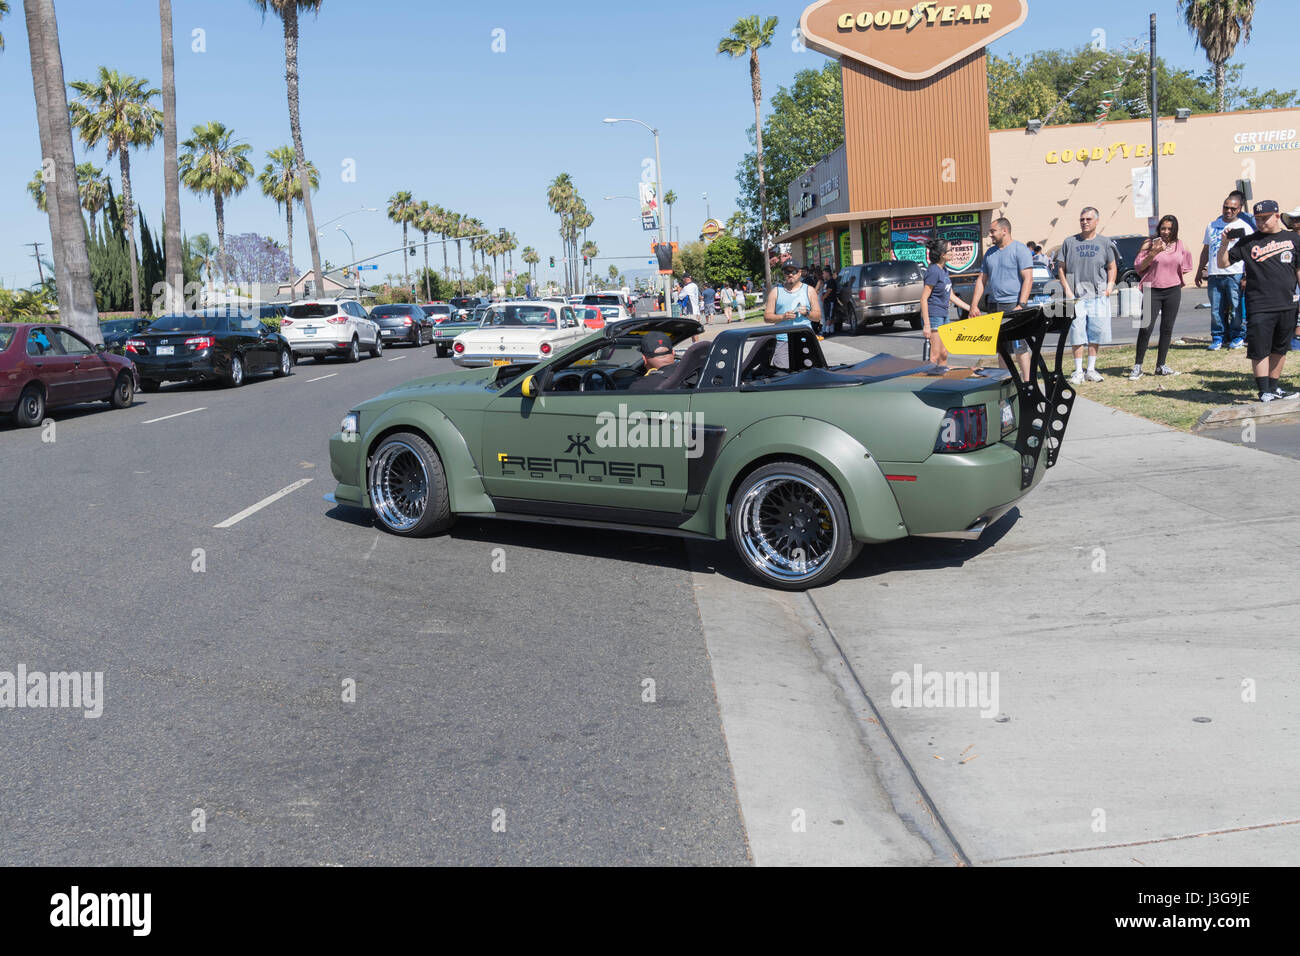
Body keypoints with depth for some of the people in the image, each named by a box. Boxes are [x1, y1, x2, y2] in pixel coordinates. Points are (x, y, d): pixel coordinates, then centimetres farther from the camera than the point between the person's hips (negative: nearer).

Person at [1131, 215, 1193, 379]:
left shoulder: (1180, 245, 8)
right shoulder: (1150, 244, -1)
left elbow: (1185, 267, 19)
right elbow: (1138, 267, -5)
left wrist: (1173, 273, 3)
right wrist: (1153, 253, -16)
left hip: (1173, 291, 3)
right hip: (1152, 291, -3)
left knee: (1167, 329, 6)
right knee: (1146, 328, -10)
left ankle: (1161, 365, 14)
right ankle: (1138, 366, -3)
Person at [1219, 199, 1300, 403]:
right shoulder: (1249, 242, 1)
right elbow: (1222, 264, 2)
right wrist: (1225, 243, -13)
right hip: (1259, 307, -3)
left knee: (1280, 349, 12)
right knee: (1260, 350, -4)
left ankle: (1274, 387, 25)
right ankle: (1264, 392, 2)